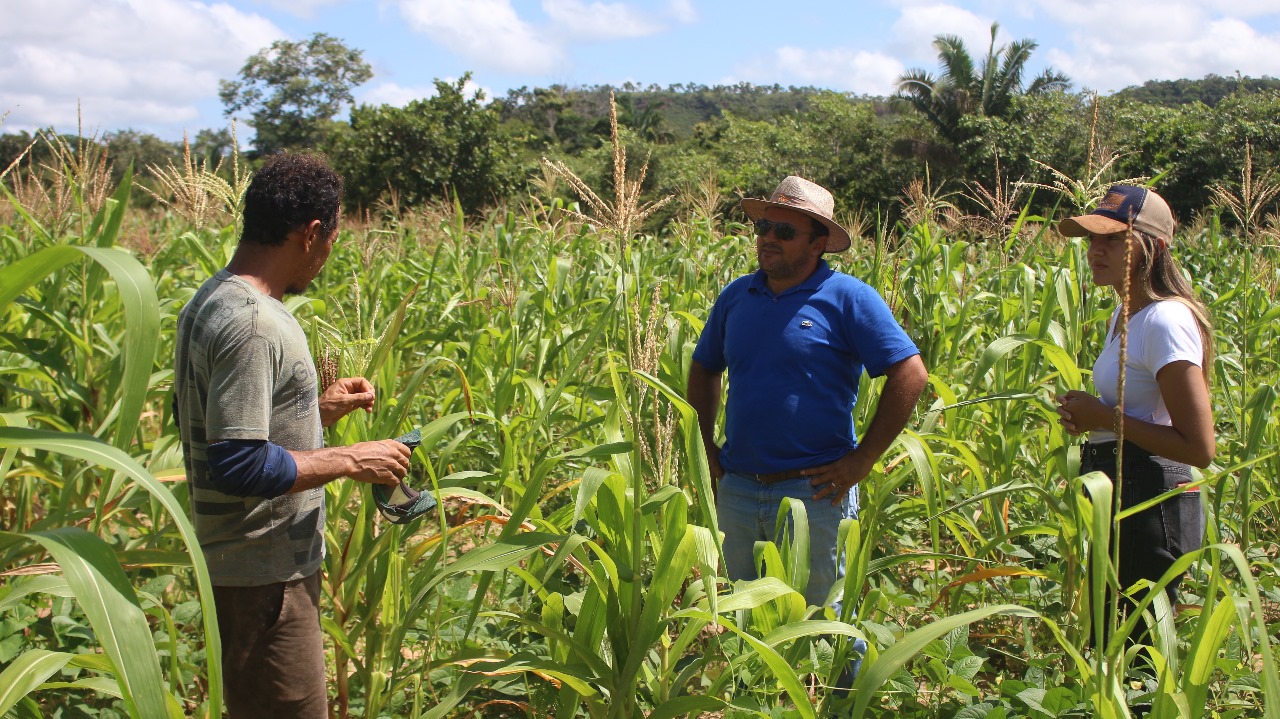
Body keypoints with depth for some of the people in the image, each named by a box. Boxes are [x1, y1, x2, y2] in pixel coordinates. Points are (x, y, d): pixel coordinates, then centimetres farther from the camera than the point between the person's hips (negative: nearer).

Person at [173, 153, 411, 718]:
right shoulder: (251, 325, -23)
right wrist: (348, 461, -18)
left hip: (247, 561, 10)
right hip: (263, 578, -10)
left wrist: (318, 411, 12)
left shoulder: (211, 303, 9)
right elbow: (239, 465, -27)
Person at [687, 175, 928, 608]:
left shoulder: (848, 298, -8)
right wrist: (705, 446, 11)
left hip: (813, 492, -5)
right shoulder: (736, 296, 8)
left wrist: (862, 460, -14)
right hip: (736, 490, 5)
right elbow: (704, 369, 22)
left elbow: (910, 374, -13)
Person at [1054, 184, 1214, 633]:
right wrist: (1088, 414, 5)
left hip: (1150, 503, -10)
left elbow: (1199, 448, -22)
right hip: (1118, 499, 10)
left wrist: (1105, 417, -17)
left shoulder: (1165, 320, -18)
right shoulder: (1125, 316, 11)